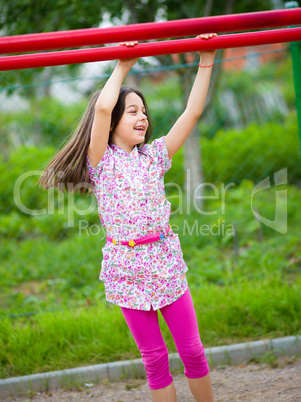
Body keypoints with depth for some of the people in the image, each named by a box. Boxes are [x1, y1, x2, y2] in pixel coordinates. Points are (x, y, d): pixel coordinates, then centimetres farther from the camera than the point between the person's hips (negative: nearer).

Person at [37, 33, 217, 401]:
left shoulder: (154, 156, 9)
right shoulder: (102, 161, -3)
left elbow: (192, 112, 6)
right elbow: (102, 107, -18)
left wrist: (205, 64, 3)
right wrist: (122, 68, -7)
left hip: (166, 264, 3)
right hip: (127, 270, -3)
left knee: (192, 350, 5)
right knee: (154, 358, 5)